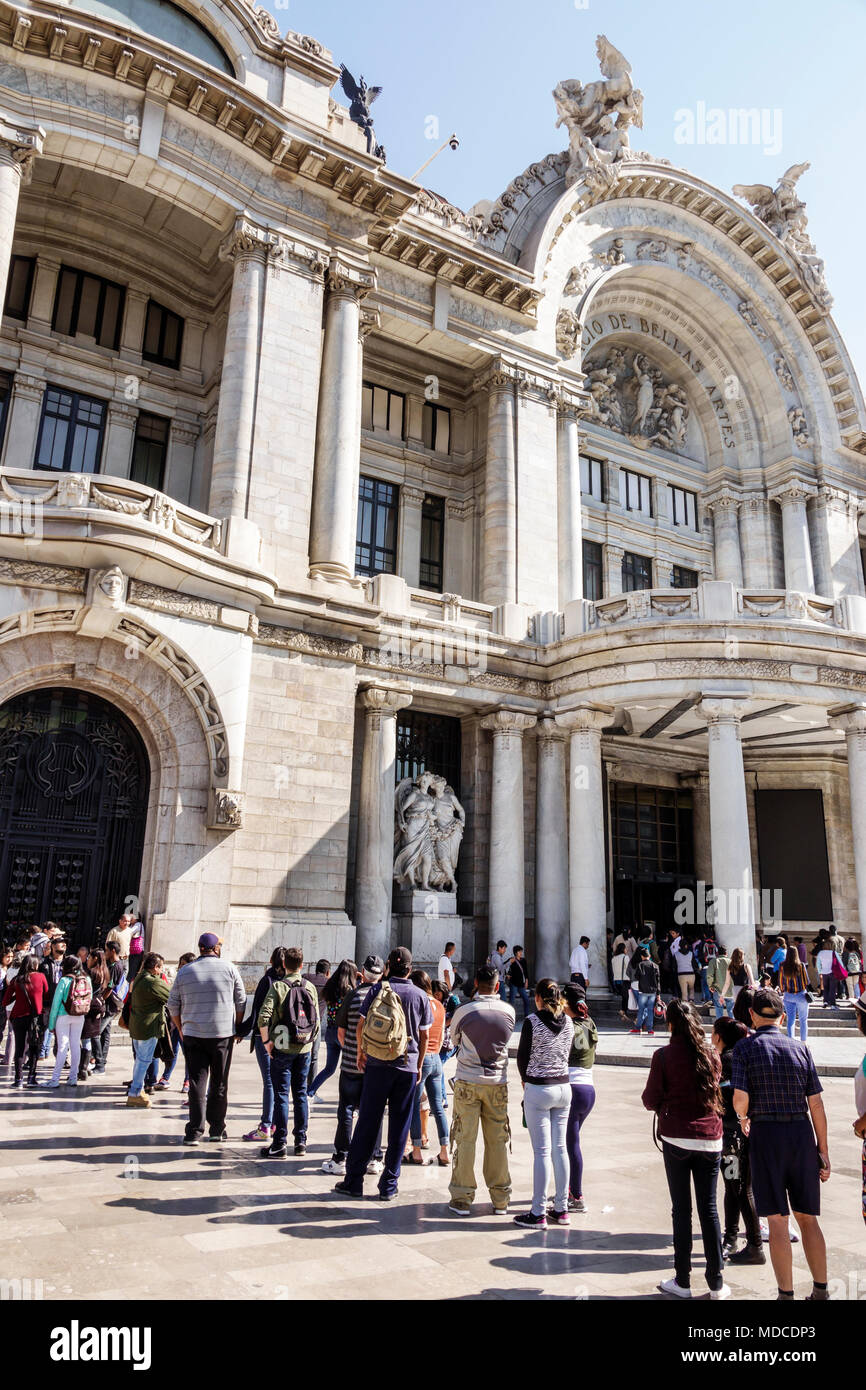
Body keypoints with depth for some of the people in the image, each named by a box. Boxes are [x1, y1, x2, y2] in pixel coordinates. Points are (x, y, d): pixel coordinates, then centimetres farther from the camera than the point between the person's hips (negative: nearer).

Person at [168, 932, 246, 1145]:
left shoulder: (184, 971, 2)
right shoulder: (228, 968, -2)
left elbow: (173, 1005, 7)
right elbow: (241, 1002, 1)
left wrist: (181, 1030, 20)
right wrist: (238, 1027, 14)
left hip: (193, 1035, 1)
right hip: (223, 1035, -1)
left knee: (197, 1082, 5)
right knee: (219, 1083, 10)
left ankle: (195, 1131, 1)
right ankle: (217, 1129, 17)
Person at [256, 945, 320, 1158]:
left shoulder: (278, 986, -10)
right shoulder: (311, 987, 2)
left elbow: (263, 1016, -19)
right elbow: (317, 1021, 4)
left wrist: (266, 1041, -8)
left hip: (282, 1049, -4)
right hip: (304, 1049, 4)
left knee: (281, 1095, 3)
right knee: (300, 1094, 12)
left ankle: (279, 1144, 7)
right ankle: (301, 1142, 17)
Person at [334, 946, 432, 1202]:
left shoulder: (378, 989, -2)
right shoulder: (420, 996, 1)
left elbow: (361, 1025, -2)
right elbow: (425, 1035, 4)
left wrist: (360, 1053, 11)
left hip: (377, 1065, 0)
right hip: (407, 1066, 0)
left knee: (367, 1121, 7)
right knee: (399, 1126, 7)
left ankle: (354, 1180, 12)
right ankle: (389, 1185, 11)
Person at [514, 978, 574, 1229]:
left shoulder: (532, 1021, -13)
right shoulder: (568, 1022, 3)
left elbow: (522, 1055, -5)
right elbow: (567, 1054, 11)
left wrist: (525, 1081, 13)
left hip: (538, 1090, -5)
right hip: (564, 1087, 5)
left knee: (542, 1151, -1)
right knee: (560, 1147, 12)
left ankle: (538, 1214, 5)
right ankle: (561, 1209, 20)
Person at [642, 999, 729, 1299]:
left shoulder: (664, 1055, -9)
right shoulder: (712, 1056, 1)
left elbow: (650, 1100, -5)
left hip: (676, 1138, -3)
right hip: (710, 1138, 3)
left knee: (681, 1209, 6)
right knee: (709, 1208, 10)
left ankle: (682, 1281, 13)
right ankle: (716, 1283, 15)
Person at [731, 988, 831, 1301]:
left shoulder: (745, 1048, -4)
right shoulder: (800, 1049, 3)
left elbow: (740, 1098, -14)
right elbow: (816, 1104, 2)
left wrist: (743, 1118, 8)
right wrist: (822, 1149, 10)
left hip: (765, 1134, -3)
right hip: (802, 1133, 3)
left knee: (777, 1220, 4)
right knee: (807, 1217, 16)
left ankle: (786, 1294, 9)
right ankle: (820, 1292, 23)